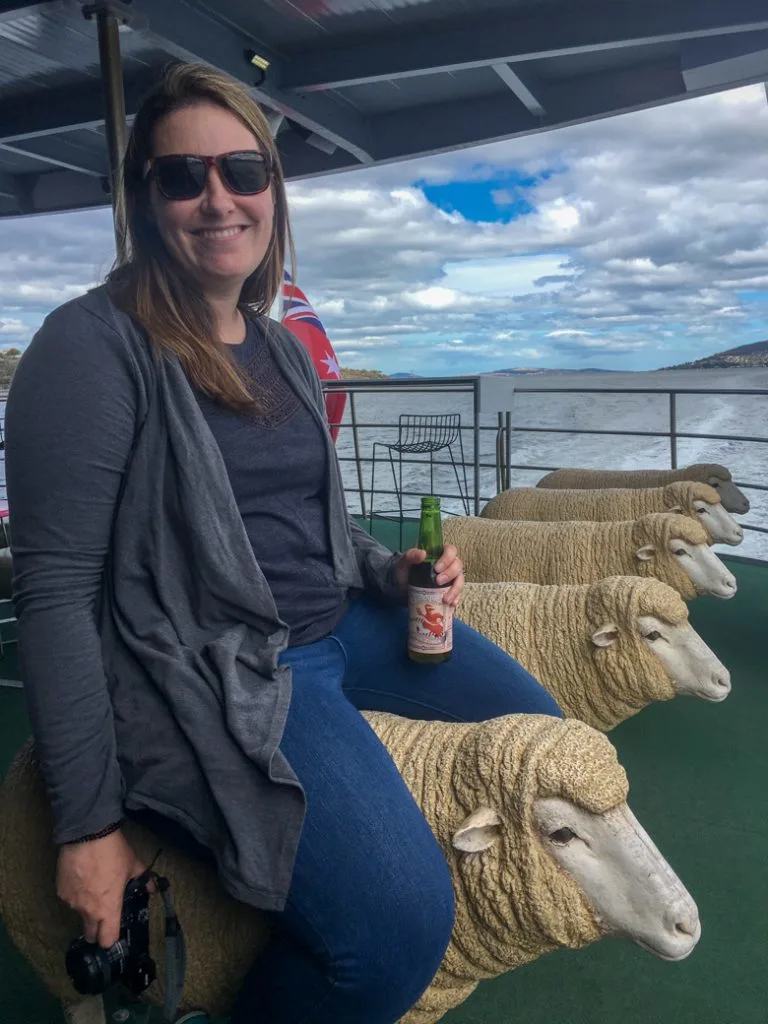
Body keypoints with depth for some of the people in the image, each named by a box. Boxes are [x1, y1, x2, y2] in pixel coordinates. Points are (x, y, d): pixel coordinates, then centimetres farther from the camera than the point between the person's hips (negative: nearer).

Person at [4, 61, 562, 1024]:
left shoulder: (283, 349, 11)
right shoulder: (94, 345, -12)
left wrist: (393, 568, 1)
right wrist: (87, 825, -14)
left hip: (340, 624, 9)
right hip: (207, 672, -8)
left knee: (543, 729, 14)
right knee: (400, 926, -24)